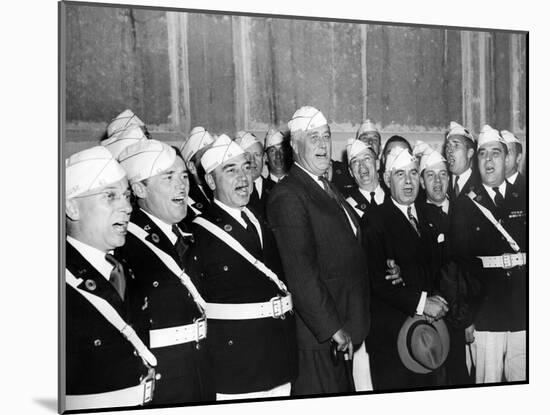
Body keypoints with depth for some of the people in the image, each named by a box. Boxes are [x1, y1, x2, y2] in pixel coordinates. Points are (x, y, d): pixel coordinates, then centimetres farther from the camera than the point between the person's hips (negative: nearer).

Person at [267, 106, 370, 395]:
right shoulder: (287, 195, -17)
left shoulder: (328, 189, 15)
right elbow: (300, 271, -23)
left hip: (344, 331, 9)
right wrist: (332, 328, -22)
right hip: (318, 335, -9)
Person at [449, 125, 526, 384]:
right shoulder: (465, 205, 2)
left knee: (523, 381, 7)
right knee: (488, 382, 2)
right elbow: (458, 262, 0)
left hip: (524, 315, 2)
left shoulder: (524, 201, 8)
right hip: (485, 317, -2)